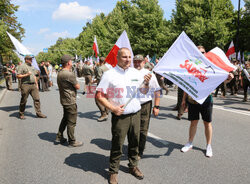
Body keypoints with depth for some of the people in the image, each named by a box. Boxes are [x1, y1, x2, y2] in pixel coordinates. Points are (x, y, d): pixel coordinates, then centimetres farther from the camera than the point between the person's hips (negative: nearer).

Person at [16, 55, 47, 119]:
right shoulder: (22, 66, -2)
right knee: (23, 100, 3)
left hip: (33, 85, 6)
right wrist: (26, 74, -17)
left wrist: (36, 84, 17)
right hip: (25, 85, -6)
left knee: (37, 99, -1)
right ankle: (21, 114, 18)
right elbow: (18, 76, -6)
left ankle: (38, 113, 4)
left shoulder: (32, 67, 19)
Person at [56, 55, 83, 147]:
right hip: (70, 101, -9)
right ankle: (72, 141, 12)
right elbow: (77, 87, -14)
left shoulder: (59, 73, 9)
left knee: (65, 119, 22)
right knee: (71, 122, 1)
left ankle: (59, 137, 29)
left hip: (64, 100, 10)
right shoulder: (69, 74, -21)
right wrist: (76, 83, 5)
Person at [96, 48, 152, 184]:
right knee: (117, 145, 4)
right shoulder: (109, 74, -7)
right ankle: (113, 172, 24)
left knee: (134, 143, 15)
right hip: (120, 116, -4)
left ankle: (133, 166, 36)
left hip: (136, 114, 5)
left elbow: (144, 91, 16)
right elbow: (99, 96, -7)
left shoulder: (136, 73, 8)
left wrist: (146, 83, -5)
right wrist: (113, 108, -17)